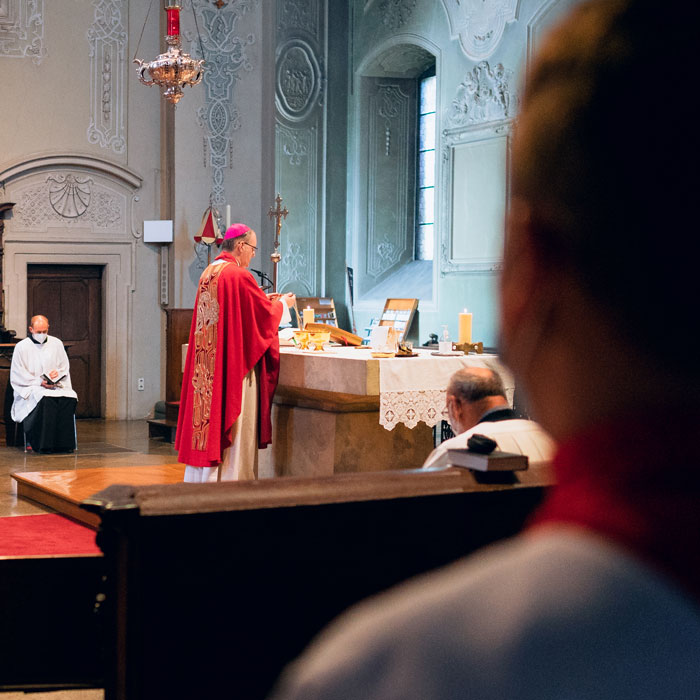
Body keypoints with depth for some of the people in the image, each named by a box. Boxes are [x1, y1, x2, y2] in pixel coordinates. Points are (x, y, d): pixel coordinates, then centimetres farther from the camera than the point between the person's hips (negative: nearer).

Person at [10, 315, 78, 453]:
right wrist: (39, 382, -14)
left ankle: (64, 443, -27)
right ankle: (45, 444, -34)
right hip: (30, 388, -3)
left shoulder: (56, 344, 12)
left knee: (70, 398, -30)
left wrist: (58, 373, -7)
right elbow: (17, 375, -3)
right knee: (46, 400, -37)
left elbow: (65, 367, 18)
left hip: (56, 386, 4)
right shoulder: (21, 347, 1)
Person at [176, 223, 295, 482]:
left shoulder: (208, 273, 11)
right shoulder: (239, 275, -16)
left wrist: (264, 300, 23)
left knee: (208, 416, 12)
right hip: (234, 362, -9)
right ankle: (230, 480, 2)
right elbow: (264, 313, -9)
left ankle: (201, 479, 17)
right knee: (232, 422, -2)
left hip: (207, 366, 9)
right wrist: (283, 303, 11)